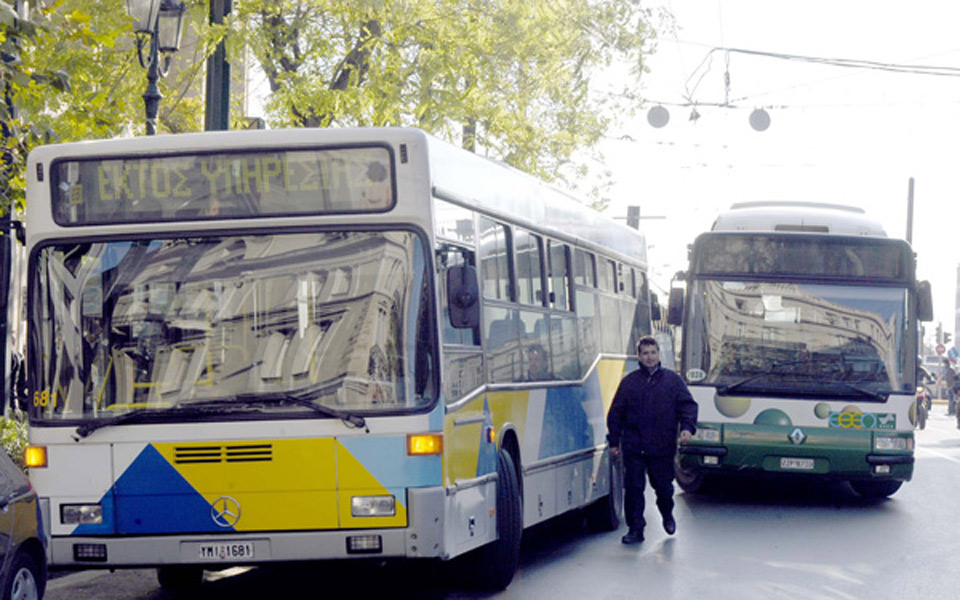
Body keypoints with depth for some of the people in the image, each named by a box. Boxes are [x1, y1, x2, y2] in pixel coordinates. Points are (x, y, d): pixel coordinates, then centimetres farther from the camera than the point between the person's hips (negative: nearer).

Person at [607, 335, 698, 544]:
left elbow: (688, 405, 5)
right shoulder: (629, 382, 6)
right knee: (633, 488, -3)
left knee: (664, 486, 8)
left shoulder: (673, 380, 6)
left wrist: (687, 428, -12)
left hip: (663, 447, 0)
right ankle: (635, 529, 5)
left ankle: (667, 515, 39)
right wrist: (614, 441, 7)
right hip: (633, 447, 0)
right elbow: (616, 413, 9)